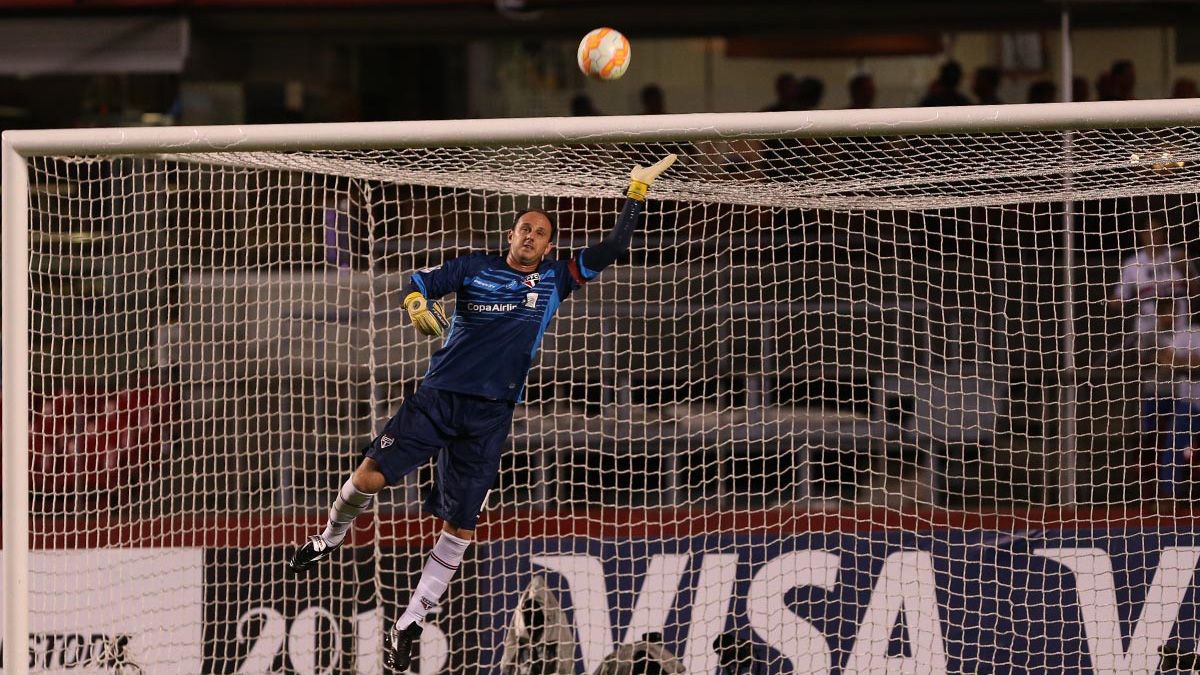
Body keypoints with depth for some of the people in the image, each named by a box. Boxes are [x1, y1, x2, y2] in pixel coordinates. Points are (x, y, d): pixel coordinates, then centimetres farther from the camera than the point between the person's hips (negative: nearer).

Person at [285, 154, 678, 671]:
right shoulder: (475, 268, 6)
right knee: (370, 476, -12)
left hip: (489, 416, 1)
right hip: (438, 396, -1)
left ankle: (410, 624, 9)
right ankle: (329, 540, 19)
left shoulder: (553, 280, 9)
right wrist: (418, 304, -17)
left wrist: (637, 193, 0)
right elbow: (418, 282, 5)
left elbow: (611, 251, 7)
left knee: (460, 527, -1)